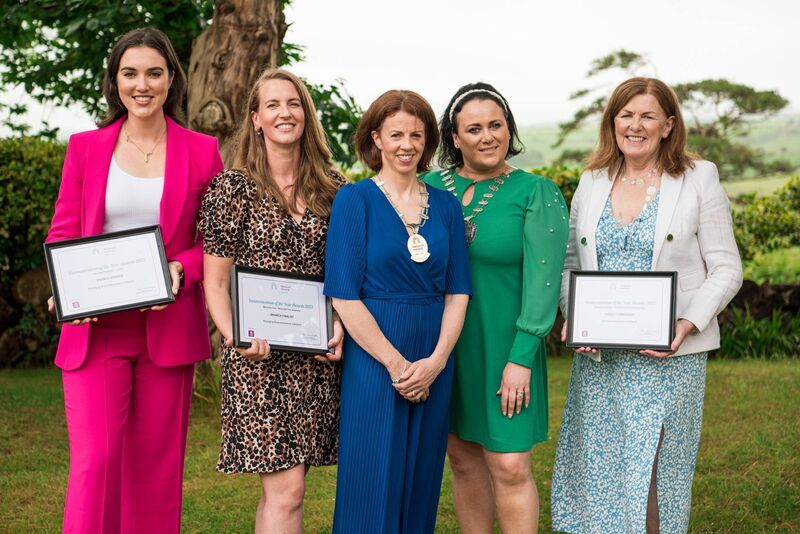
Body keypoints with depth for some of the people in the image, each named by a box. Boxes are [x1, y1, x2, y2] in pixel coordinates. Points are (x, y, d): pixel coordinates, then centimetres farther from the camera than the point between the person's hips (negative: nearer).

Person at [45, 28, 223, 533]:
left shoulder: (201, 151, 5)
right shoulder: (85, 147, 7)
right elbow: (62, 233, 9)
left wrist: (180, 270, -13)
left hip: (169, 326, 0)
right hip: (95, 327, 0)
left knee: (157, 465, 6)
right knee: (95, 459, -9)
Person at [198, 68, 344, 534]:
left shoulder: (332, 189, 9)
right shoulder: (234, 187, -1)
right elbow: (215, 280, -1)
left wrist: (339, 326, -2)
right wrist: (235, 337, -16)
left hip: (316, 355, 4)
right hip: (259, 356, -4)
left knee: (278, 485, 9)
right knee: (287, 487, -8)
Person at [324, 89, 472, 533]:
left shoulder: (445, 205, 8)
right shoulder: (354, 200, -5)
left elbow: (457, 291, 6)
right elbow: (344, 295, -10)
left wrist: (436, 360, -8)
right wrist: (396, 363, -14)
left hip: (434, 363, 4)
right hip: (373, 360, -4)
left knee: (421, 483, 11)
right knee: (373, 486, 1)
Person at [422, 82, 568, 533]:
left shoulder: (537, 193, -5)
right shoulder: (432, 187, 4)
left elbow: (543, 280, -10)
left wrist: (521, 358, -16)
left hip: (504, 349, -4)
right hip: (443, 348, 4)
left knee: (509, 466, -5)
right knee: (463, 459, 12)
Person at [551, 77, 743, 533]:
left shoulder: (699, 179, 0)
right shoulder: (592, 183, 11)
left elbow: (726, 269, -1)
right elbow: (572, 264, 15)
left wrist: (688, 324, -15)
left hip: (668, 355, -3)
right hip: (598, 356, 4)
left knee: (654, 470, -3)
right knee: (600, 467, 7)